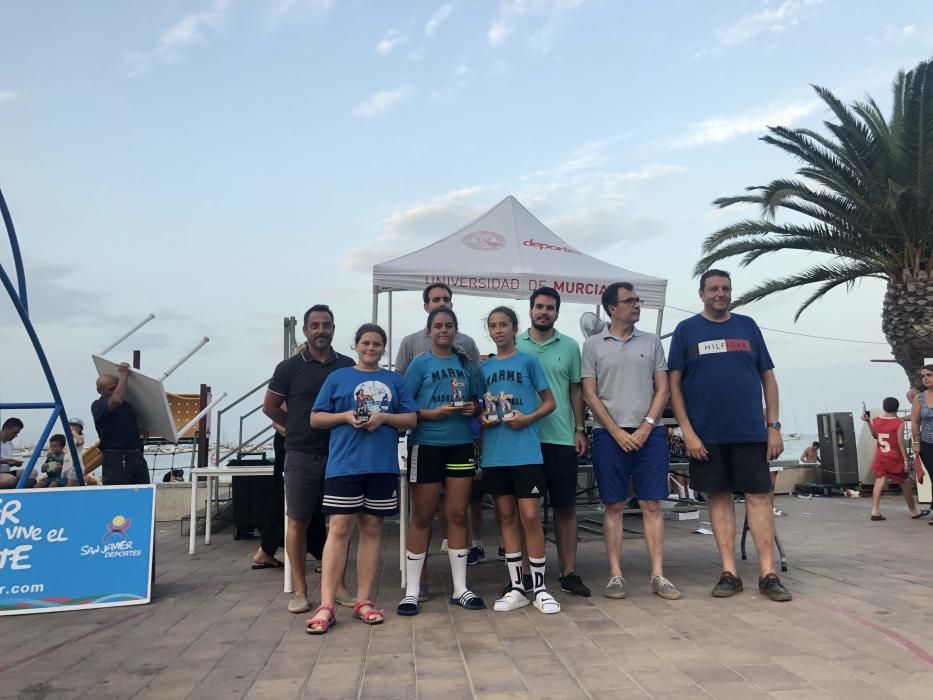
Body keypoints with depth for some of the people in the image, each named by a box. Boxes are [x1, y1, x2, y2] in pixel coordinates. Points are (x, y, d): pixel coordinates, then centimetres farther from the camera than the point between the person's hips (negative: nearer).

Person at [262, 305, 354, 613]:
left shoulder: (348, 366, 5)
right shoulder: (289, 367, 0)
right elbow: (270, 407, 7)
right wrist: (299, 428, 8)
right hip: (301, 455, -2)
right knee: (298, 520, 2)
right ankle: (300, 590, 13)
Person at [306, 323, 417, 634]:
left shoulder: (395, 380, 13)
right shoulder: (338, 377, 9)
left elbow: (411, 419, 9)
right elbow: (315, 418, 7)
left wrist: (383, 417, -9)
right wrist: (345, 416, -10)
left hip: (383, 466, 2)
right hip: (344, 465, -2)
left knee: (372, 529, 7)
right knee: (339, 528, -7)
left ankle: (363, 601, 16)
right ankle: (326, 606, -2)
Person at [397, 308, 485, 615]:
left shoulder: (465, 363, 10)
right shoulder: (420, 363, -1)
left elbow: (475, 400, 17)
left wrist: (473, 408, -4)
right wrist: (432, 413, -19)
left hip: (461, 445, 4)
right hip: (426, 446, -3)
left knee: (457, 515, 8)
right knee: (422, 517, 5)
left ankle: (460, 588, 19)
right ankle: (412, 590, 15)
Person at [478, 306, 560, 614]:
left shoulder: (528, 361, 2)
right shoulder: (484, 367, 12)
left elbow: (550, 402, 2)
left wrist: (528, 418, -14)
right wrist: (481, 417, -3)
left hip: (526, 451, -4)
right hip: (494, 453, 4)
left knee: (530, 516, -4)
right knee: (506, 516, 9)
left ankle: (539, 587, 10)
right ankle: (516, 588, 19)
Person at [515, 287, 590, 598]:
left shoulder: (570, 346, 7)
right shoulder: (514, 345, 3)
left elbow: (576, 390, 10)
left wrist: (579, 429, 5)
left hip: (561, 438, 1)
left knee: (566, 507, 7)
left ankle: (568, 573, 18)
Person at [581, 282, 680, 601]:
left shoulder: (651, 341, 10)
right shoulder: (593, 345, 4)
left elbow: (662, 389, 6)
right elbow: (590, 394, 1)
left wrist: (646, 427, -6)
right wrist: (617, 432, -7)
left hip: (650, 433, 2)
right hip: (610, 435, -1)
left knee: (652, 505, 3)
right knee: (614, 506, 4)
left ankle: (657, 575, 10)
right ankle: (615, 575, 11)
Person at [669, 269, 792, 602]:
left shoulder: (747, 326, 9)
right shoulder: (686, 330, 3)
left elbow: (768, 377, 10)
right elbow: (674, 384, -1)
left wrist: (774, 426, 2)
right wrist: (688, 431, -9)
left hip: (751, 431, 1)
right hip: (707, 434, -1)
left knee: (759, 497, 1)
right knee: (719, 498, 6)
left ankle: (768, 574, 9)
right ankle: (729, 573, 14)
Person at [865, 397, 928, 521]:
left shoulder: (875, 420, 0)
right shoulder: (899, 422, -13)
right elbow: (900, 443, -15)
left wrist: (868, 421, 21)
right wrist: (906, 459, -11)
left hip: (880, 458, 4)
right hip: (895, 458, -4)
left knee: (880, 481, 3)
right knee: (906, 483, 12)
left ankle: (875, 511, -7)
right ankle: (914, 512, 27)